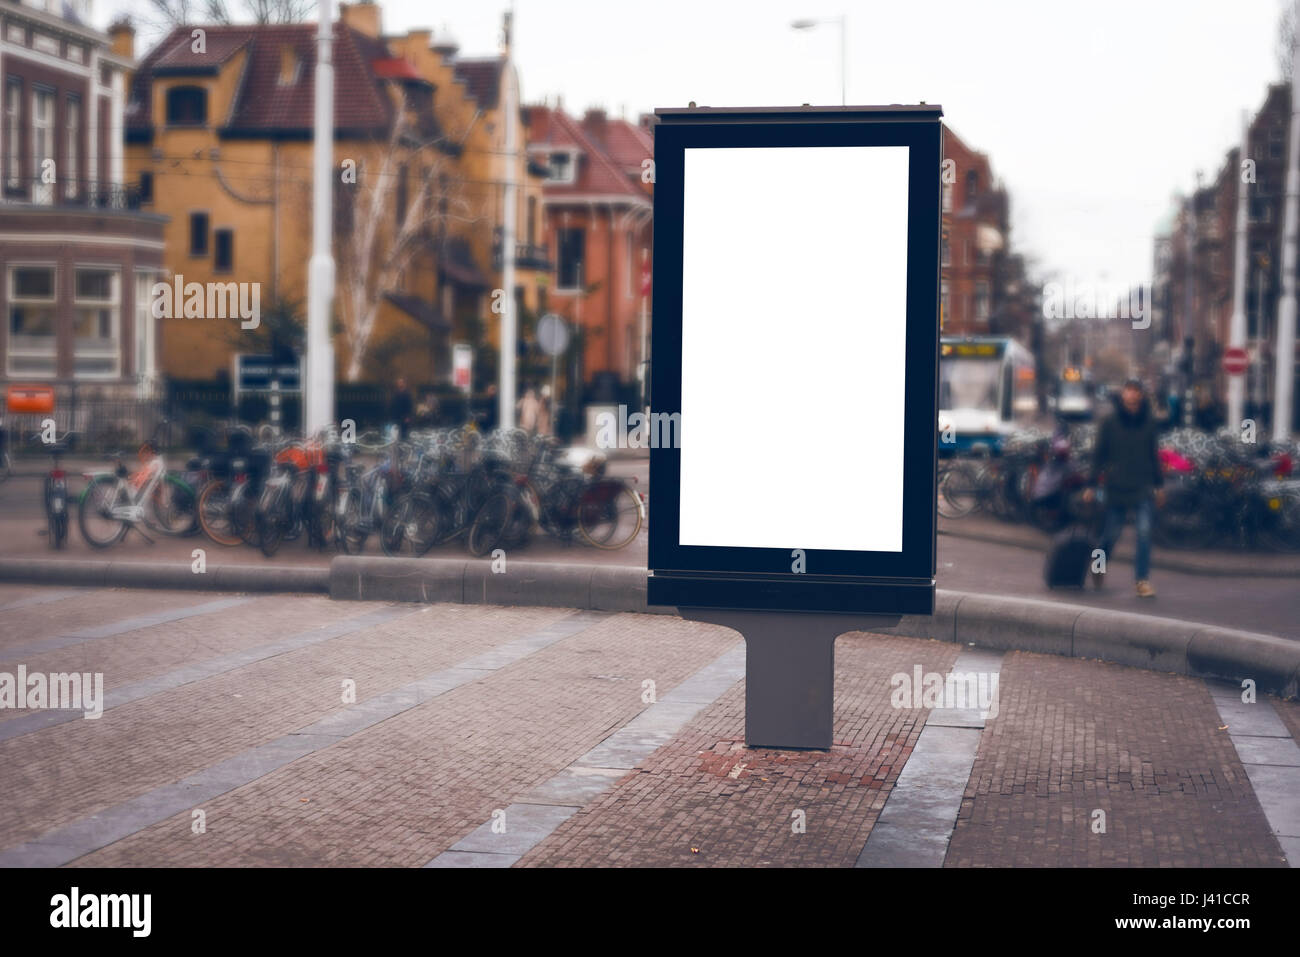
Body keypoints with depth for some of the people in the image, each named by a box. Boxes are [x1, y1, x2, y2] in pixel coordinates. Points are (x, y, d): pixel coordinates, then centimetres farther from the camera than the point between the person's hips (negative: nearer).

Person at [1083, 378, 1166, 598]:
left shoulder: (1148, 422, 5)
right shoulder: (1109, 423, -1)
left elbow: (1153, 455, 15)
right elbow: (1098, 455, 1)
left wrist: (1159, 484, 16)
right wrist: (1092, 486, -2)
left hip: (1143, 488, 1)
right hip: (1117, 488, -1)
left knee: (1144, 532, -9)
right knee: (1111, 533, 6)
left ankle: (1143, 579, -4)